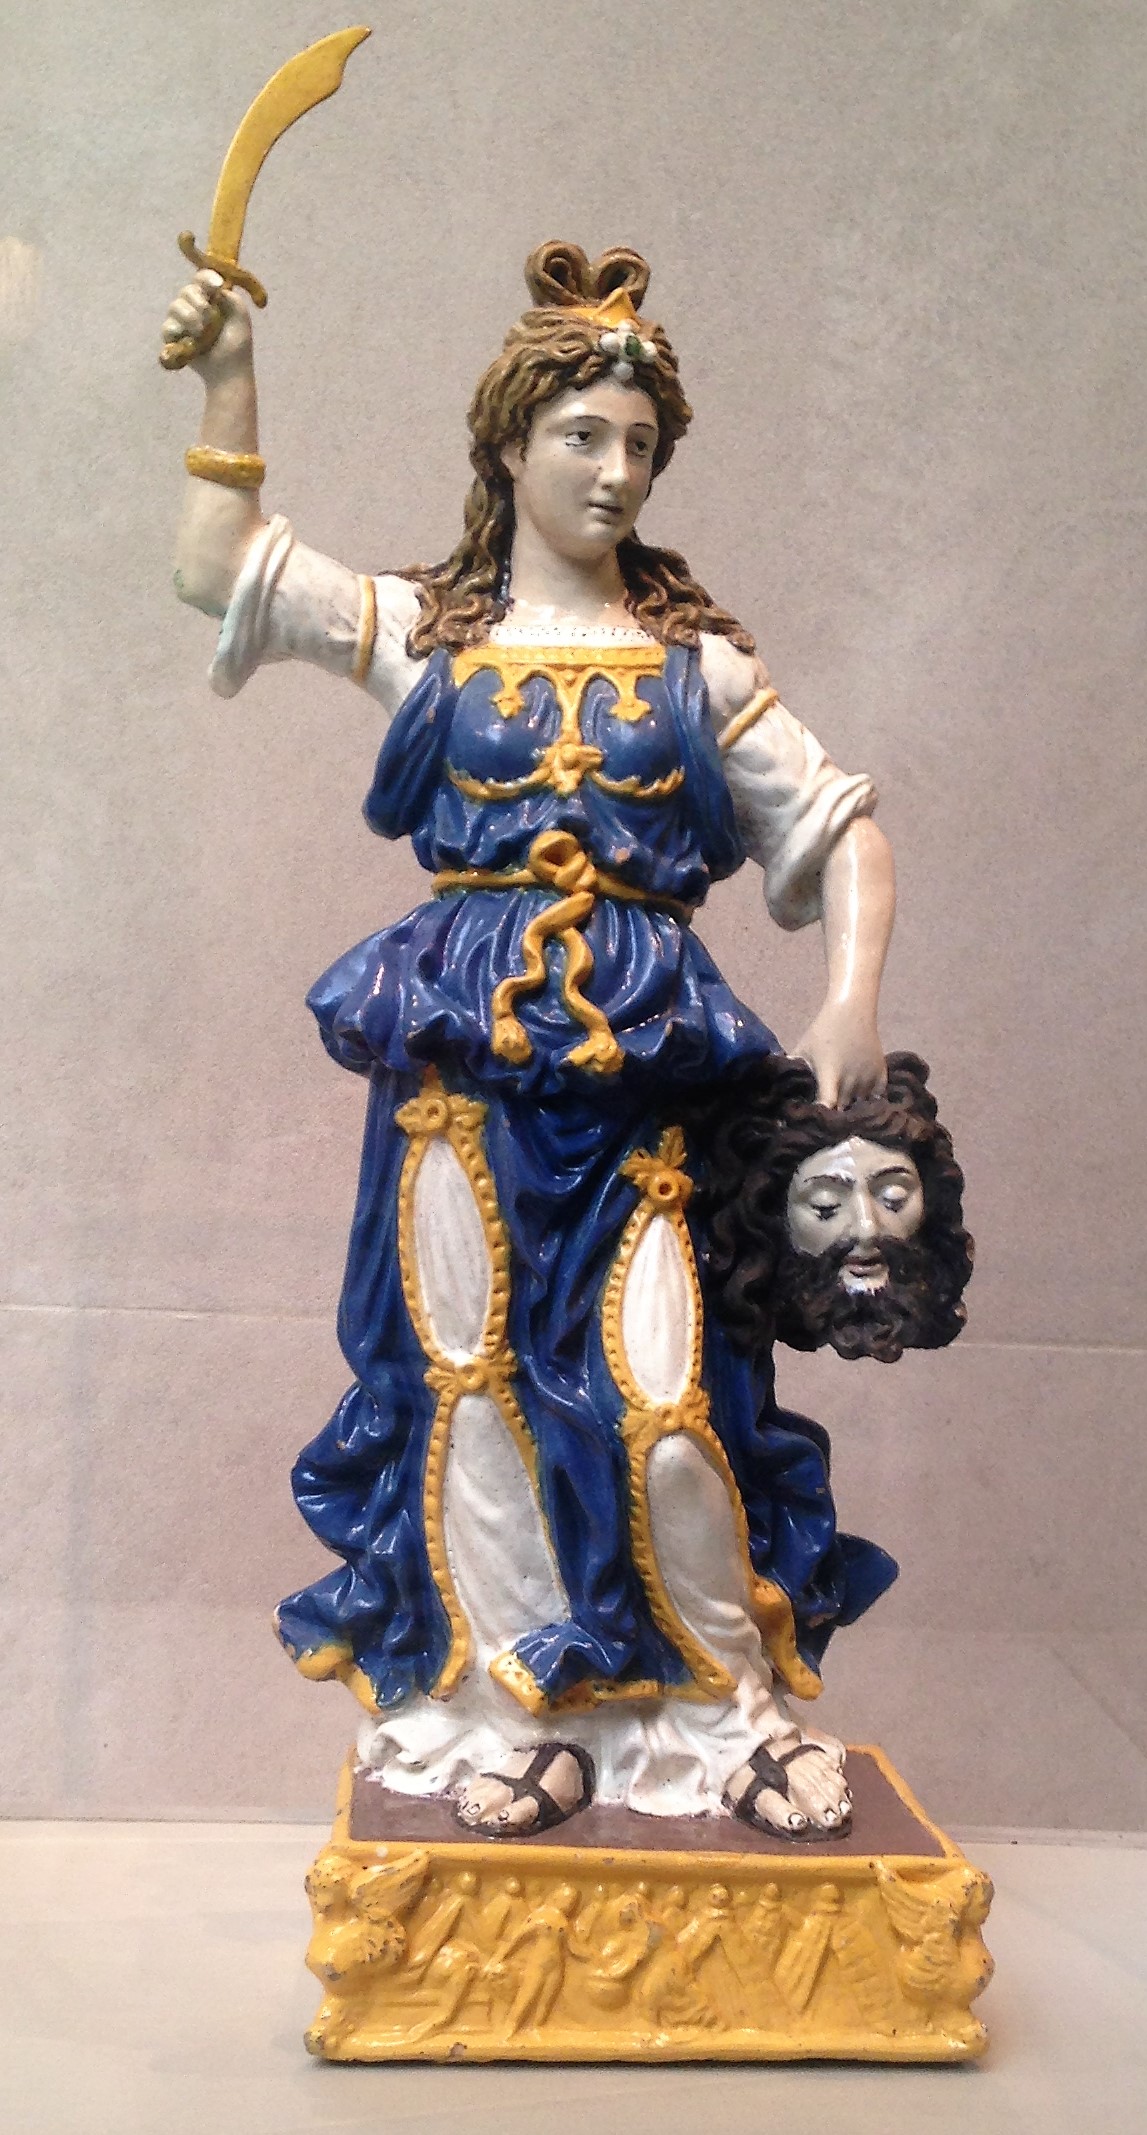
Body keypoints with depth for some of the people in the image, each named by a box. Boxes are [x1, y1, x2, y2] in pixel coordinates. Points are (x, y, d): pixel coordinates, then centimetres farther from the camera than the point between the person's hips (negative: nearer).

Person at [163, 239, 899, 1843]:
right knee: (472, 1376, 3)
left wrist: (854, 1003, -6)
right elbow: (220, 567, 8)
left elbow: (842, 827, 8)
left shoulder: (698, 660, 10)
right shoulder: (422, 627, 11)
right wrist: (231, 379, 3)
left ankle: (733, 1703, 16)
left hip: (640, 1057, 0)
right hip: (463, 1053, 1)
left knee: (661, 1394, -8)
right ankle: (515, 1708, 20)